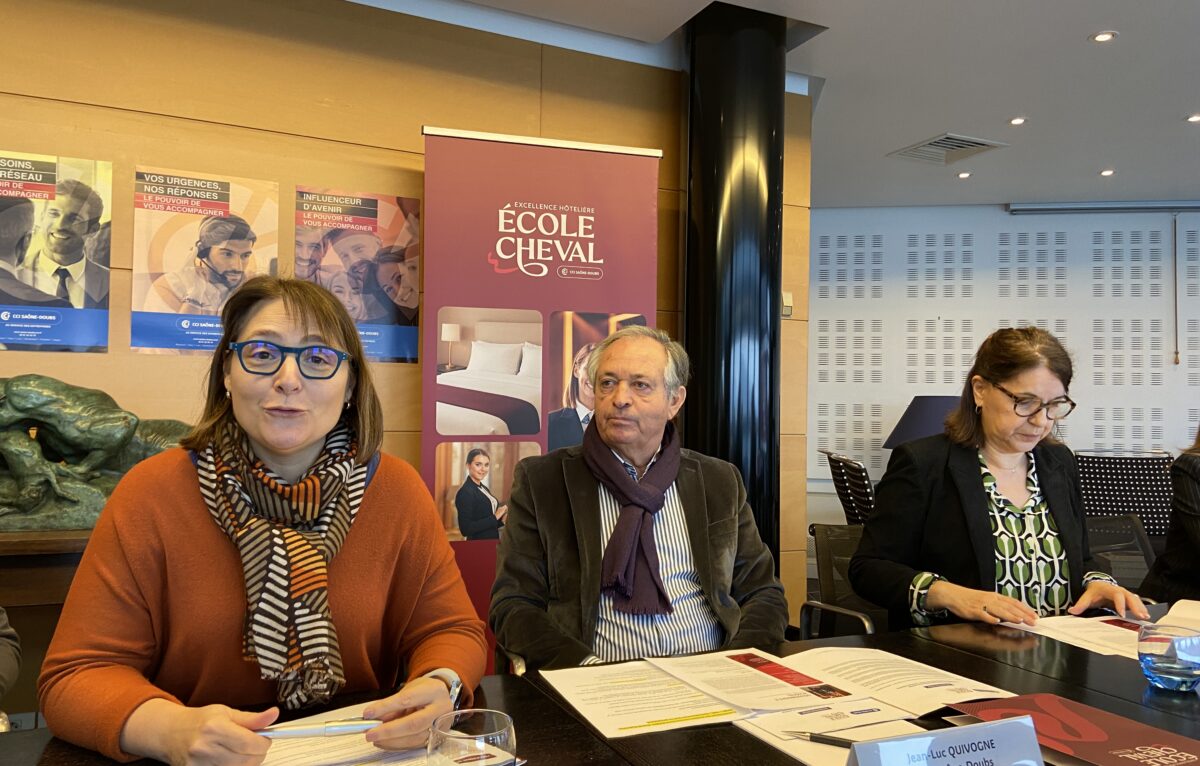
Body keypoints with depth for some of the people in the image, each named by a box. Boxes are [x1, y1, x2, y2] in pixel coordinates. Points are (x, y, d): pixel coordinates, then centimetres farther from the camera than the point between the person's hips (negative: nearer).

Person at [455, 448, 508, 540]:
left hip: (491, 542, 8)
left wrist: (501, 519, -4)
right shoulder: (465, 492, -17)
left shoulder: (484, 488, 7)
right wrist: (495, 517, -20)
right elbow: (465, 529, -23)